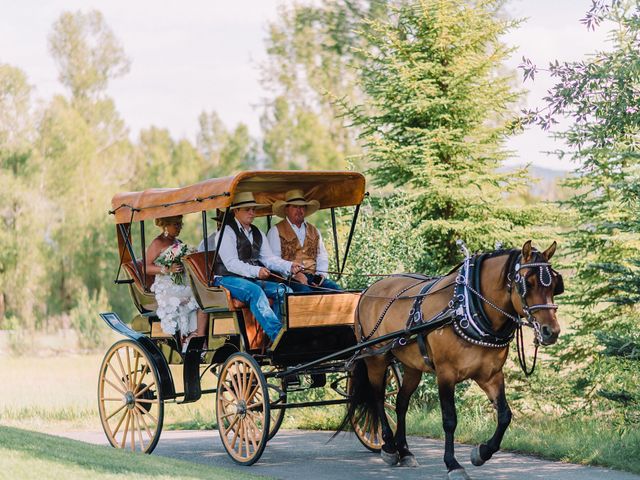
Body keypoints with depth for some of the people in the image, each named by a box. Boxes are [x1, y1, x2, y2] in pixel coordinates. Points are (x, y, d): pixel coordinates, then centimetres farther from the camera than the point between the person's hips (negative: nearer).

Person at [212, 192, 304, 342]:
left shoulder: (257, 234, 18)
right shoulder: (226, 231, -6)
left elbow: (269, 258, 7)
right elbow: (231, 263, -17)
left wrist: (289, 267, -12)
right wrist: (255, 271, -31)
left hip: (252, 280, 8)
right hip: (227, 279, -8)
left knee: (284, 290, -13)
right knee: (255, 292, -35)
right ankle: (277, 335, -45)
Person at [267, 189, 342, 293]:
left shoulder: (314, 231, 25)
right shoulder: (276, 231, 8)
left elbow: (322, 257, 21)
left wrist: (321, 274, 0)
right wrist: (294, 274, -15)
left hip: (312, 278, 5)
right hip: (289, 279, -5)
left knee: (335, 288, -23)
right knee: (305, 290, -36)